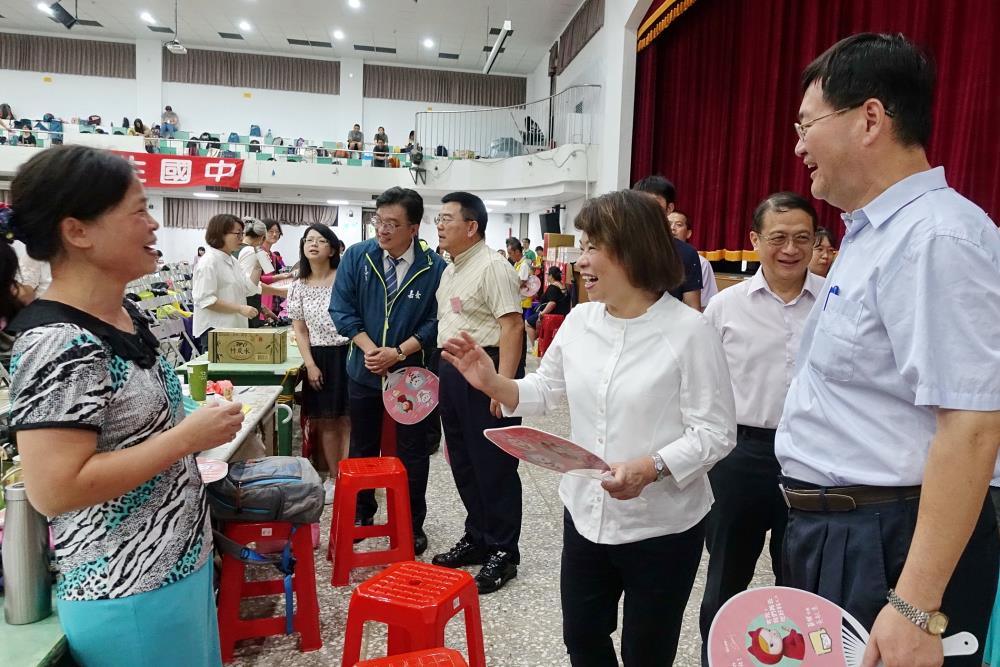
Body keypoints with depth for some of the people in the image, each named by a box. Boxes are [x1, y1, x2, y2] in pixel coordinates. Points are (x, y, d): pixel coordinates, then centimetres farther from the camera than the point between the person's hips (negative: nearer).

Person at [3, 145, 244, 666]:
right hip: (129, 593, -9)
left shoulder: (124, 315, 4)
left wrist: (195, 416, 4)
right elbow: (54, 489, -28)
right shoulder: (60, 343, -24)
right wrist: (189, 437, -25)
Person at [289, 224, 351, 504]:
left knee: (346, 419, -1)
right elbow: (300, 330, 7)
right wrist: (310, 365, -3)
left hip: (346, 354, -3)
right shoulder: (299, 287, 6)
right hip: (319, 358, 3)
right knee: (325, 421, 9)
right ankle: (333, 477, 22)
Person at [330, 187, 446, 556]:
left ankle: (413, 524, 27)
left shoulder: (434, 267, -14)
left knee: (412, 453, 10)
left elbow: (436, 322, -10)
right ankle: (362, 513, 37)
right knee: (362, 448, 17)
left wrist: (398, 352, -19)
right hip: (363, 369, 3)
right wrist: (369, 348, -16)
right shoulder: (357, 256, -7)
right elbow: (342, 309, -5)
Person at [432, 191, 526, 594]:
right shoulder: (450, 271, 16)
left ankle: (502, 552, 15)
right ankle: (477, 538, 33)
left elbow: (512, 325, -21)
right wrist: (443, 373, 18)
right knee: (463, 462, 17)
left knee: (493, 465, 0)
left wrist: (503, 385, -26)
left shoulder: (492, 267, -13)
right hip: (453, 372, 10)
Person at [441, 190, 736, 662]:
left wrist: (651, 469, -30)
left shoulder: (689, 330, -17)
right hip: (585, 515, 5)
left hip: (662, 528, -5)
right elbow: (546, 390, 10)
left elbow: (715, 432, -16)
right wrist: (492, 383, -6)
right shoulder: (580, 321, 0)